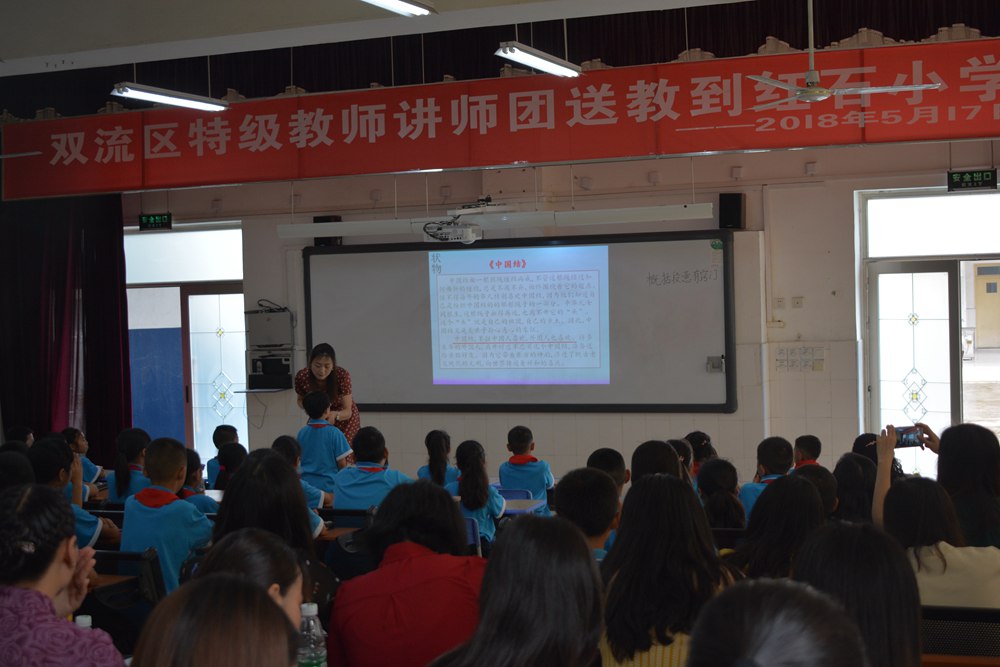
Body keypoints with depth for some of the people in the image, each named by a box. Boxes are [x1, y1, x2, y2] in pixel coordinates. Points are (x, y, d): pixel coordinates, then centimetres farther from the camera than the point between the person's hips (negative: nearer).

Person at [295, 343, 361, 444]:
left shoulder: (342, 375, -32)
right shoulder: (302, 376, -25)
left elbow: (347, 411, -30)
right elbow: (301, 400, -5)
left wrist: (335, 415, -51)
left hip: (344, 416, -2)